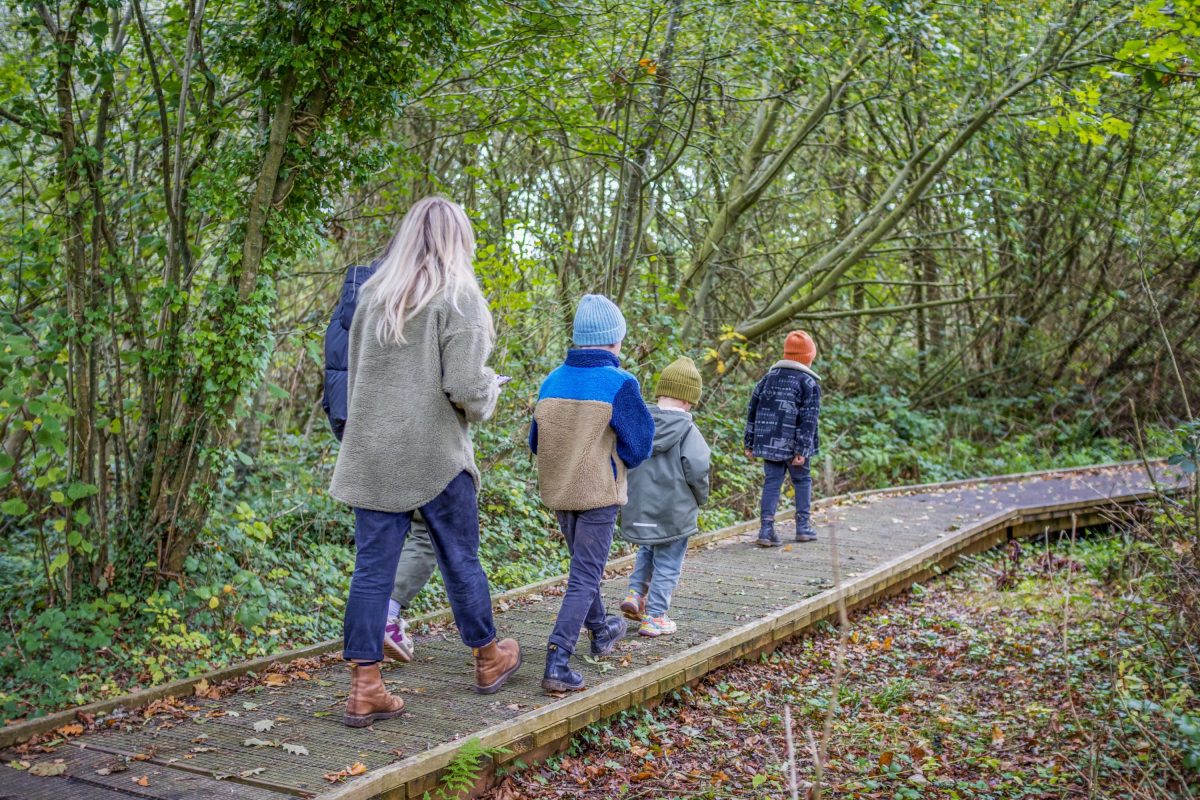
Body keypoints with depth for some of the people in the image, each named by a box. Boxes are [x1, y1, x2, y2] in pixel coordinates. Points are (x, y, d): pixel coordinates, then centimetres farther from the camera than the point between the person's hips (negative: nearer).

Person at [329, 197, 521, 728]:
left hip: (371, 452, 4)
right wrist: (488, 395, 4)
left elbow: (353, 373, 12)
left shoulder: (373, 294, 7)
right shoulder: (457, 297, -10)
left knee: (372, 567, 5)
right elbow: (465, 388, -17)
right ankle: (488, 658, 31)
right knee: (460, 560, 12)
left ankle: (365, 688, 6)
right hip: (436, 454, -4)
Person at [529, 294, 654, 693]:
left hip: (557, 493, 6)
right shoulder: (620, 384, -15)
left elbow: (536, 443, 7)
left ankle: (601, 630, 45)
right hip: (598, 495, -6)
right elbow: (639, 448, -12)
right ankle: (557, 662, -11)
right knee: (585, 577, -1)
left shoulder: (551, 381, 0)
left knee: (583, 565, 24)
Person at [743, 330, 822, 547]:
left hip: (769, 443, 4)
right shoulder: (809, 383, -6)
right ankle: (803, 526, 19)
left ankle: (766, 529, -2)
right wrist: (802, 450, -15)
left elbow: (753, 411, 10)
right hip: (793, 446, -4)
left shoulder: (769, 377, 11)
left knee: (771, 483, 6)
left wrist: (750, 443, 14)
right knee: (802, 481, 14)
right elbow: (808, 419, -14)